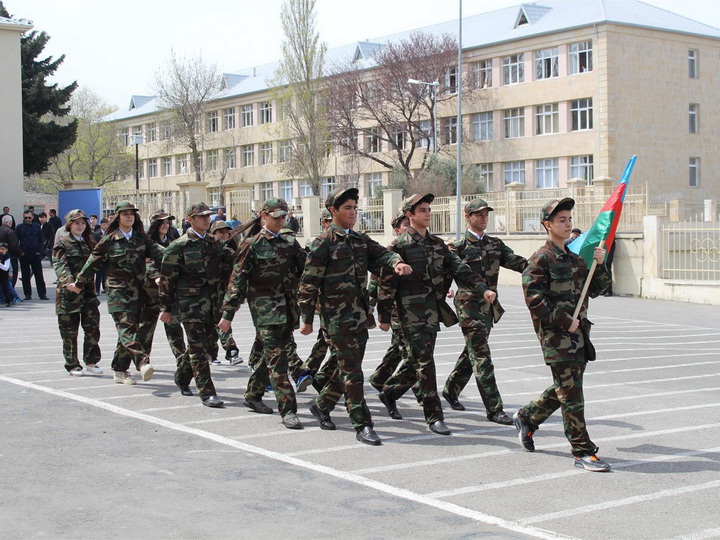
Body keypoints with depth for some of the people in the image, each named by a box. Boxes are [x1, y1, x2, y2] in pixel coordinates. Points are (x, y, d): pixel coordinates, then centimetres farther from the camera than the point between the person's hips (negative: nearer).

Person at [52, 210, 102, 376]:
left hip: (87, 290, 4)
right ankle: (72, 365, 12)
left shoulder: (89, 242, 15)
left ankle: (91, 362, 4)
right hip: (68, 292, -4)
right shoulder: (62, 243, -2)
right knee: (69, 330, 2)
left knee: (92, 326, -6)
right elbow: (60, 265, -15)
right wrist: (67, 280, -33)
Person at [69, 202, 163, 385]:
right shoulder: (109, 240, 1)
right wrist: (79, 284, 15)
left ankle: (120, 370, 16)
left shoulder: (141, 238, 11)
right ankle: (143, 363, -35)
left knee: (128, 330, 7)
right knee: (126, 327, -19)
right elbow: (93, 263, 8)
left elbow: (156, 252, -2)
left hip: (138, 292, 4)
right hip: (118, 291, -4)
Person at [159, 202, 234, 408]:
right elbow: (167, 278, -4)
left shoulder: (215, 244, 12)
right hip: (189, 301, -6)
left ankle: (182, 377, 35)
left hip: (212, 301, 6)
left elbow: (226, 273, 18)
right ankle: (207, 392, -7)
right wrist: (166, 308, -4)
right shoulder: (179, 246, -5)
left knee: (205, 342, 12)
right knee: (198, 346, -8)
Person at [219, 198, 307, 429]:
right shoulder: (252, 245, -2)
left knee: (272, 355, 14)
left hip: (288, 308, 6)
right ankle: (287, 409, -14)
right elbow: (238, 280, -4)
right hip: (265, 308, -6)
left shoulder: (290, 243, 13)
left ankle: (253, 395, 31)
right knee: (276, 357, -12)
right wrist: (228, 314, -7)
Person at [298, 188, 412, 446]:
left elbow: (381, 253, -1)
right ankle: (363, 426, -2)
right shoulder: (323, 242, -7)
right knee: (352, 373, -6)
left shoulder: (361, 239, 14)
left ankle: (321, 405, 34)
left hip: (361, 316, 7)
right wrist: (307, 320, -8)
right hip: (337, 318, -7)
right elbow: (308, 284, -8)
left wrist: (396, 262, -25)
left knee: (348, 368, 15)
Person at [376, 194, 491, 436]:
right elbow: (387, 282, -7)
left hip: (433, 312, 7)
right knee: (425, 362, -8)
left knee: (419, 360, 14)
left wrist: (483, 288, -6)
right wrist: (384, 316, -7)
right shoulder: (400, 245, -7)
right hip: (412, 313, -7)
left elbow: (459, 268, 8)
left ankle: (389, 393, 35)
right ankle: (434, 416, -3)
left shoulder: (437, 244, 13)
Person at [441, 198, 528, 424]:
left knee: (472, 353, 17)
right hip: (469, 306, -7)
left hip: (489, 306, 7)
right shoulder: (458, 247, -5)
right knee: (481, 357, -8)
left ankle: (451, 390, 36)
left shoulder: (495, 244, 12)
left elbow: (515, 261, 1)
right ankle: (494, 409, -8)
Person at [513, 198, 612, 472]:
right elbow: (534, 299, -17)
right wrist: (565, 321, -17)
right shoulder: (541, 259, -9)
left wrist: (599, 265, 1)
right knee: (571, 394, -5)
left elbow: (595, 289, 19)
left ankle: (527, 418, 36)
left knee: (564, 390, 16)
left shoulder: (575, 257, 17)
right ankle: (583, 452, 0)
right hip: (556, 336, -8)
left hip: (578, 332, 8)